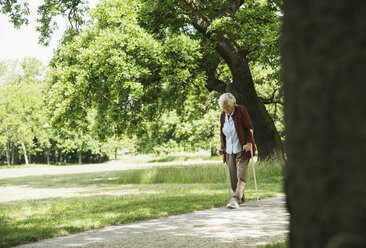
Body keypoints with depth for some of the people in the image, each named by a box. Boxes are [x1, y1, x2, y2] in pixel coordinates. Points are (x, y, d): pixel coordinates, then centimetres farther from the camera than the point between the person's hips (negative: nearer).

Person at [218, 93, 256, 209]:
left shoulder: (241, 110, -7)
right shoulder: (223, 115, 8)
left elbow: (249, 128, -8)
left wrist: (249, 143, -19)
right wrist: (222, 147, 9)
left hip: (242, 150, -5)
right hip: (229, 151, 5)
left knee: (241, 176, -12)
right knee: (233, 177, 2)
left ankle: (236, 199, -17)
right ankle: (241, 200, 12)